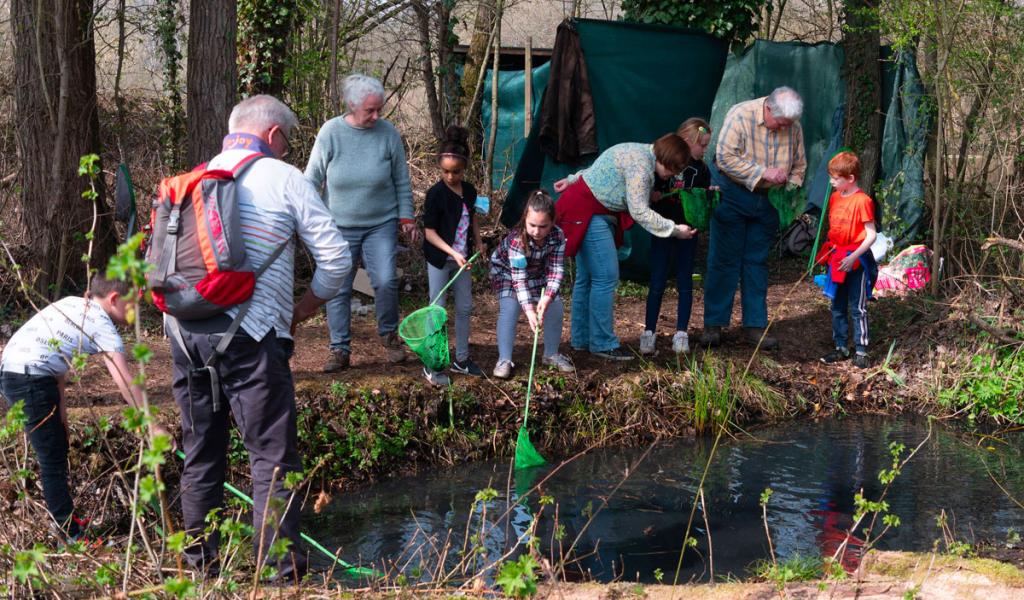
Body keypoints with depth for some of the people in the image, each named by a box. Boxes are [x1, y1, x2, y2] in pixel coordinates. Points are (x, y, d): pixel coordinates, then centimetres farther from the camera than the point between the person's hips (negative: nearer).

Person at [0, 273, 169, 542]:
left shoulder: (73, 304, 16)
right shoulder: (103, 326, -8)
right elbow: (126, 383, -12)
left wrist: (60, 402, 9)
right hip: (31, 379, -9)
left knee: (57, 449, 18)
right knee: (53, 459, -4)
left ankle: (67, 520, 29)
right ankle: (73, 535, -1)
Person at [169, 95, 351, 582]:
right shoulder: (284, 178, 0)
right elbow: (336, 258, -1)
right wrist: (308, 304, 14)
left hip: (185, 332, 6)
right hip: (249, 336, -6)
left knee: (200, 454, 16)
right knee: (272, 455, -1)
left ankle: (200, 563, 25)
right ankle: (283, 572, -1)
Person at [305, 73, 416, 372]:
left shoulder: (388, 133, -6)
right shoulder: (331, 132, -8)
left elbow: (402, 182, 4)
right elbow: (312, 178, 0)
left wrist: (407, 218, 3)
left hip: (381, 224, 0)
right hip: (339, 226, 0)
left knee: (385, 281, -12)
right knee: (337, 288, 1)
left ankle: (389, 335, 13)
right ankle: (340, 349, 12)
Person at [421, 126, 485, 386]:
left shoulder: (469, 191, 1)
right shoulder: (436, 194, -17)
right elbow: (430, 232, -17)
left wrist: (478, 242, 7)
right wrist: (453, 253, -24)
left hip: (462, 259, 6)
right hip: (439, 259, -6)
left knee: (465, 308, 12)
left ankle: (461, 358, 25)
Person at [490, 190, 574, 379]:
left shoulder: (558, 237, -29)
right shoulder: (516, 239, -41)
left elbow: (555, 270, -30)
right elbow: (519, 278, -42)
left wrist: (547, 297, -46)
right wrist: (529, 310, -50)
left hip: (537, 272, 4)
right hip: (506, 270, -4)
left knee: (555, 306, -4)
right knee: (509, 308, -23)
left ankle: (551, 354, 15)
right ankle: (504, 359, -16)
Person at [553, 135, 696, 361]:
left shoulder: (639, 153, 11)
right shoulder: (641, 164, -21)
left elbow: (599, 170, 20)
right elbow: (639, 212, -22)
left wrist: (573, 180, 26)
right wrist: (674, 229, -16)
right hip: (588, 214, -11)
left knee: (586, 278, 12)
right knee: (606, 277, -12)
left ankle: (581, 339, 17)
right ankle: (603, 344, -8)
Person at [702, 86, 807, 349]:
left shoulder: (793, 127, -2)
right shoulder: (740, 115, -18)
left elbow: (799, 165, 12)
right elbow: (725, 157, -24)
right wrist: (763, 172, -25)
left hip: (767, 200, 4)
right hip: (732, 196, -4)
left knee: (757, 263, 7)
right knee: (724, 260, -3)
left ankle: (755, 325, 11)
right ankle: (713, 325, 3)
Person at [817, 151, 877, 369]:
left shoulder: (862, 200, -17)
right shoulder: (834, 198, 7)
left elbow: (871, 235, -17)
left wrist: (853, 257, -24)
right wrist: (828, 253, 11)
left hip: (856, 261, -7)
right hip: (836, 259, 7)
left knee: (858, 308, 1)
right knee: (837, 307, 14)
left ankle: (861, 351, 8)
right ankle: (841, 347, 24)